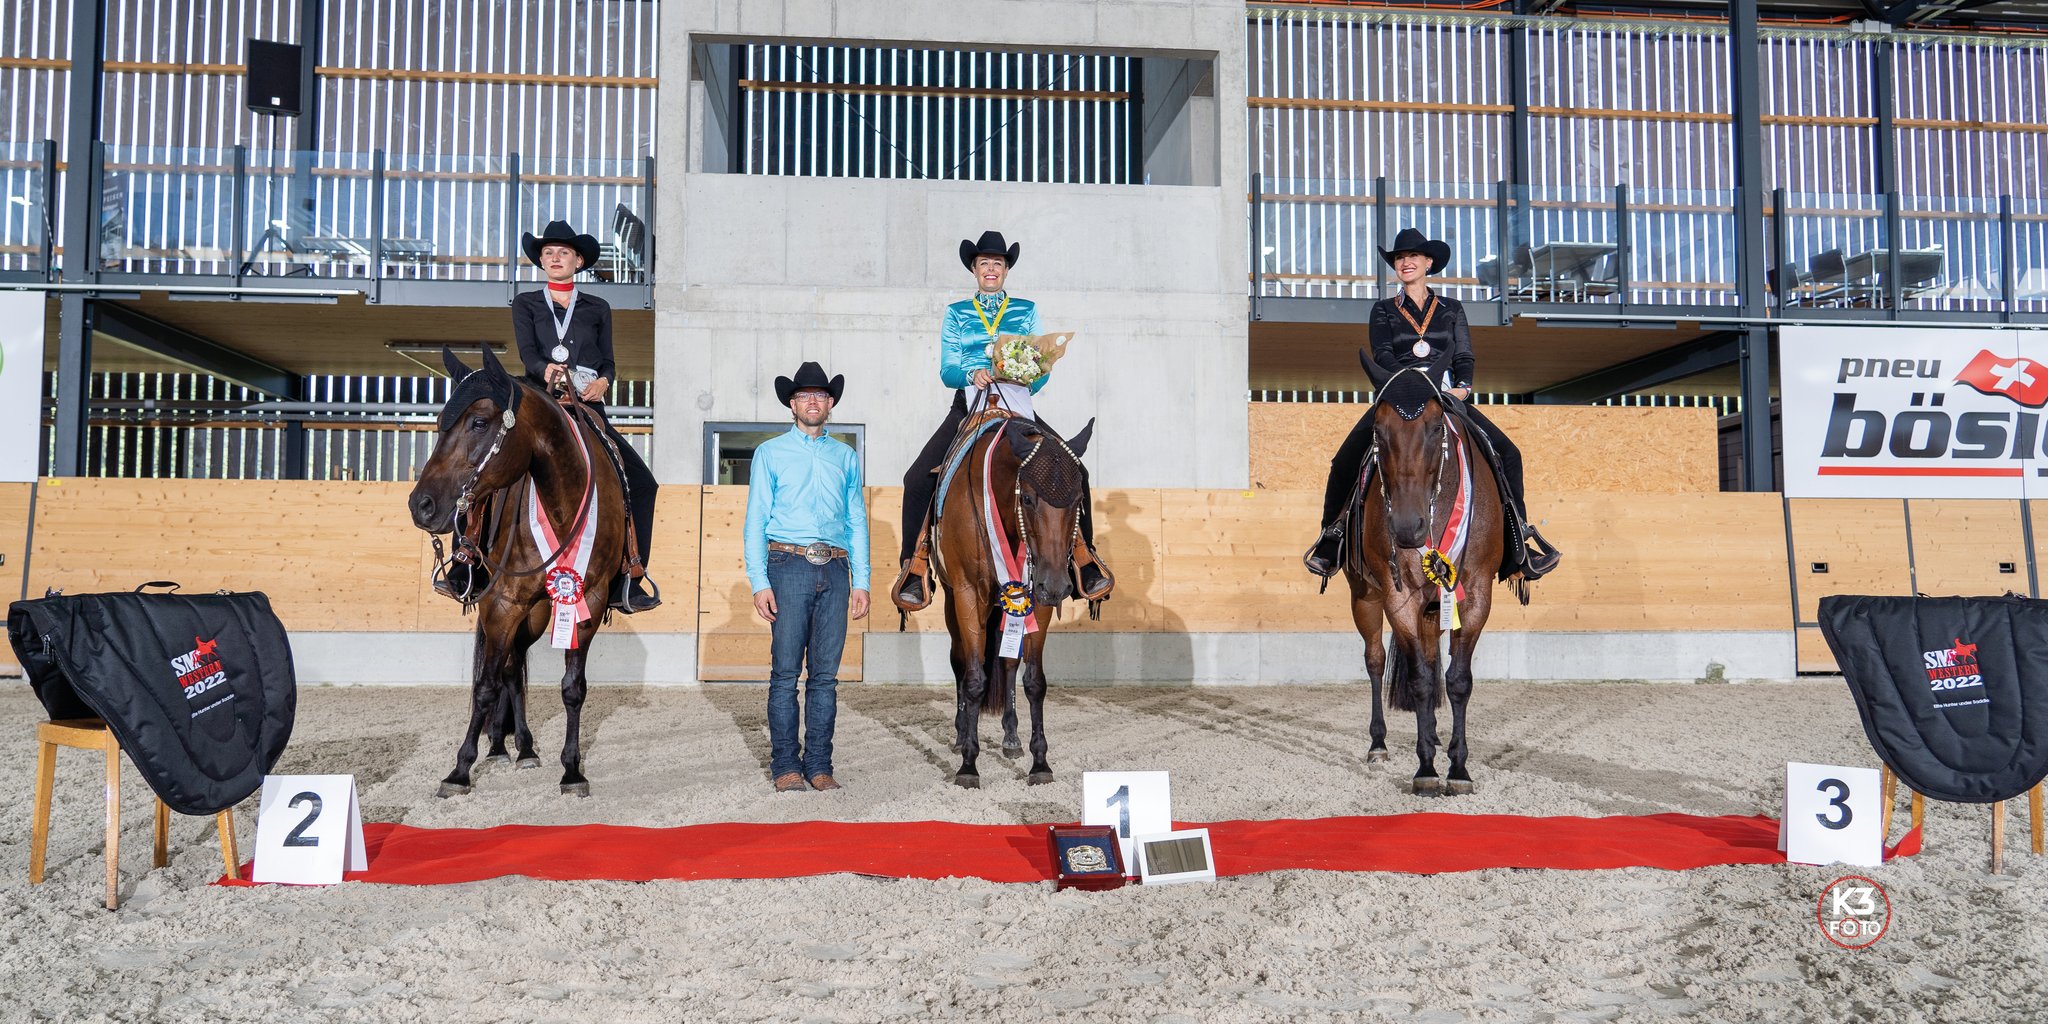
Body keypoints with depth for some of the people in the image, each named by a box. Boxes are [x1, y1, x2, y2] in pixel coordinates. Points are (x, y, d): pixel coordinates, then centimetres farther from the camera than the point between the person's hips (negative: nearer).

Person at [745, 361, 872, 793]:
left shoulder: (846, 456, 16)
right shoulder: (770, 453, 8)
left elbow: (857, 521, 15)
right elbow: (756, 520, 3)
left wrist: (861, 582, 6)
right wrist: (759, 583, -7)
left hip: (834, 569, 3)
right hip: (789, 566, -2)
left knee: (826, 674, 4)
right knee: (785, 672, -2)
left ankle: (819, 764, 10)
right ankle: (785, 765, 6)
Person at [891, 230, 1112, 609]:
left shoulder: (1027, 310, 13)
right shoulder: (956, 313, 12)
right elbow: (948, 369, 1)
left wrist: (1026, 381, -18)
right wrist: (972, 374, -21)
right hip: (968, 405, 0)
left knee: (1075, 472, -17)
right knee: (918, 478, -19)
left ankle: (1083, 553, -1)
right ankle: (916, 564, -6)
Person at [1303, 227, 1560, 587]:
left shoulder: (1451, 309, 18)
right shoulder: (1383, 310, 13)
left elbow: (1465, 357, 10)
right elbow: (1382, 355, -3)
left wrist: (1462, 387, -12)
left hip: (1448, 398, 2)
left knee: (1507, 453, -12)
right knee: (1346, 461, -22)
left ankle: (1518, 549, -4)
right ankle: (1331, 538, -5)